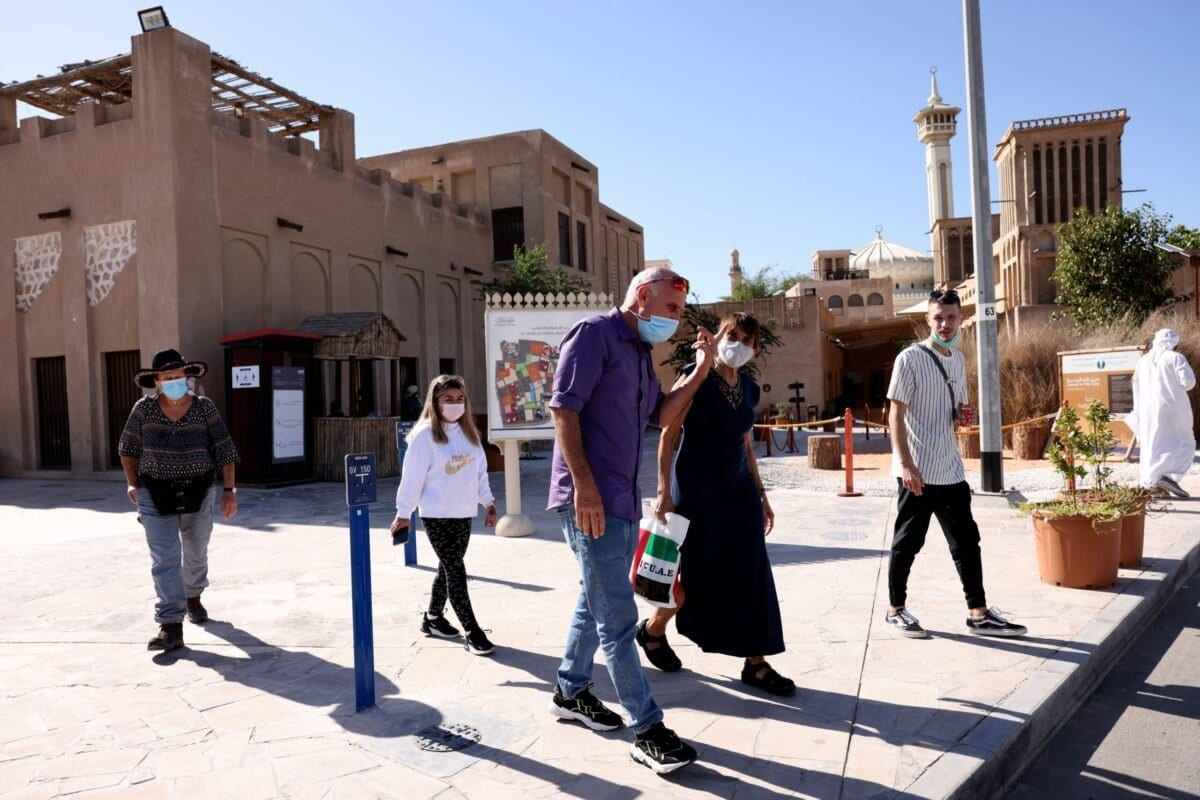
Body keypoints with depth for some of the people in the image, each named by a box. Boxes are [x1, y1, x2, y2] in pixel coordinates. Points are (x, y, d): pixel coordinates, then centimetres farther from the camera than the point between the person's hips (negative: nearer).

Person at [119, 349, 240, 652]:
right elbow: (128, 448, 8)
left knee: (196, 553, 17)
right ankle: (171, 626, -10)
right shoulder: (144, 408, -4)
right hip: (156, 495, 0)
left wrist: (229, 490, -9)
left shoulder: (204, 407, -6)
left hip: (198, 493, 1)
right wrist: (132, 483, 0)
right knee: (164, 559, -9)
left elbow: (224, 450, -5)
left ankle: (193, 597, 45)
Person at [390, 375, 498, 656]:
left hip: (464, 514, 7)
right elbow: (412, 476, -11)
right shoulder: (425, 435, -11)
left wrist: (488, 503, 13)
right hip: (437, 515, -7)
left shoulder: (468, 432, 10)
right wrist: (403, 513, -10)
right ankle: (472, 632, -1)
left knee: (448, 568, 16)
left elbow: (480, 470, 14)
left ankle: (432, 618, 34)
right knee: (456, 570, -6)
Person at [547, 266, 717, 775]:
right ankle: (647, 730, 4)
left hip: (623, 500, 10)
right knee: (617, 617, -4)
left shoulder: (641, 351, 16)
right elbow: (563, 409, -18)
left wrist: (700, 371, 7)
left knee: (596, 603, 19)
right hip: (592, 499, -9)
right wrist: (584, 485, -23)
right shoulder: (593, 333, -12)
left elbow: (659, 413, 19)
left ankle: (570, 692, 35)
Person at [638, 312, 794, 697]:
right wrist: (664, 490, -19)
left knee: (751, 577, 4)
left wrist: (761, 495, 16)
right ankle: (652, 629, 27)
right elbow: (668, 435, -12)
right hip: (696, 491, -6)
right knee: (695, 576, 1)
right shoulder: (695, 377, -9)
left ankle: (756, 664, 13)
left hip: (738, 491, 6)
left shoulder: (749, 387, 10)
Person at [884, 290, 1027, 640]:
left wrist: (965, 416, 0)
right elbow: (896, 415, -14)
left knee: (966, 540, 10)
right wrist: (906, 464, -21)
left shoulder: (958, 360, 12)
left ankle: (979, 614, 18)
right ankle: (896, 610, 18)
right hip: (918, 470, -7)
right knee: (908, 542, 4)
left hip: (951, 468, 7)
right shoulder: (910, 359, -11)